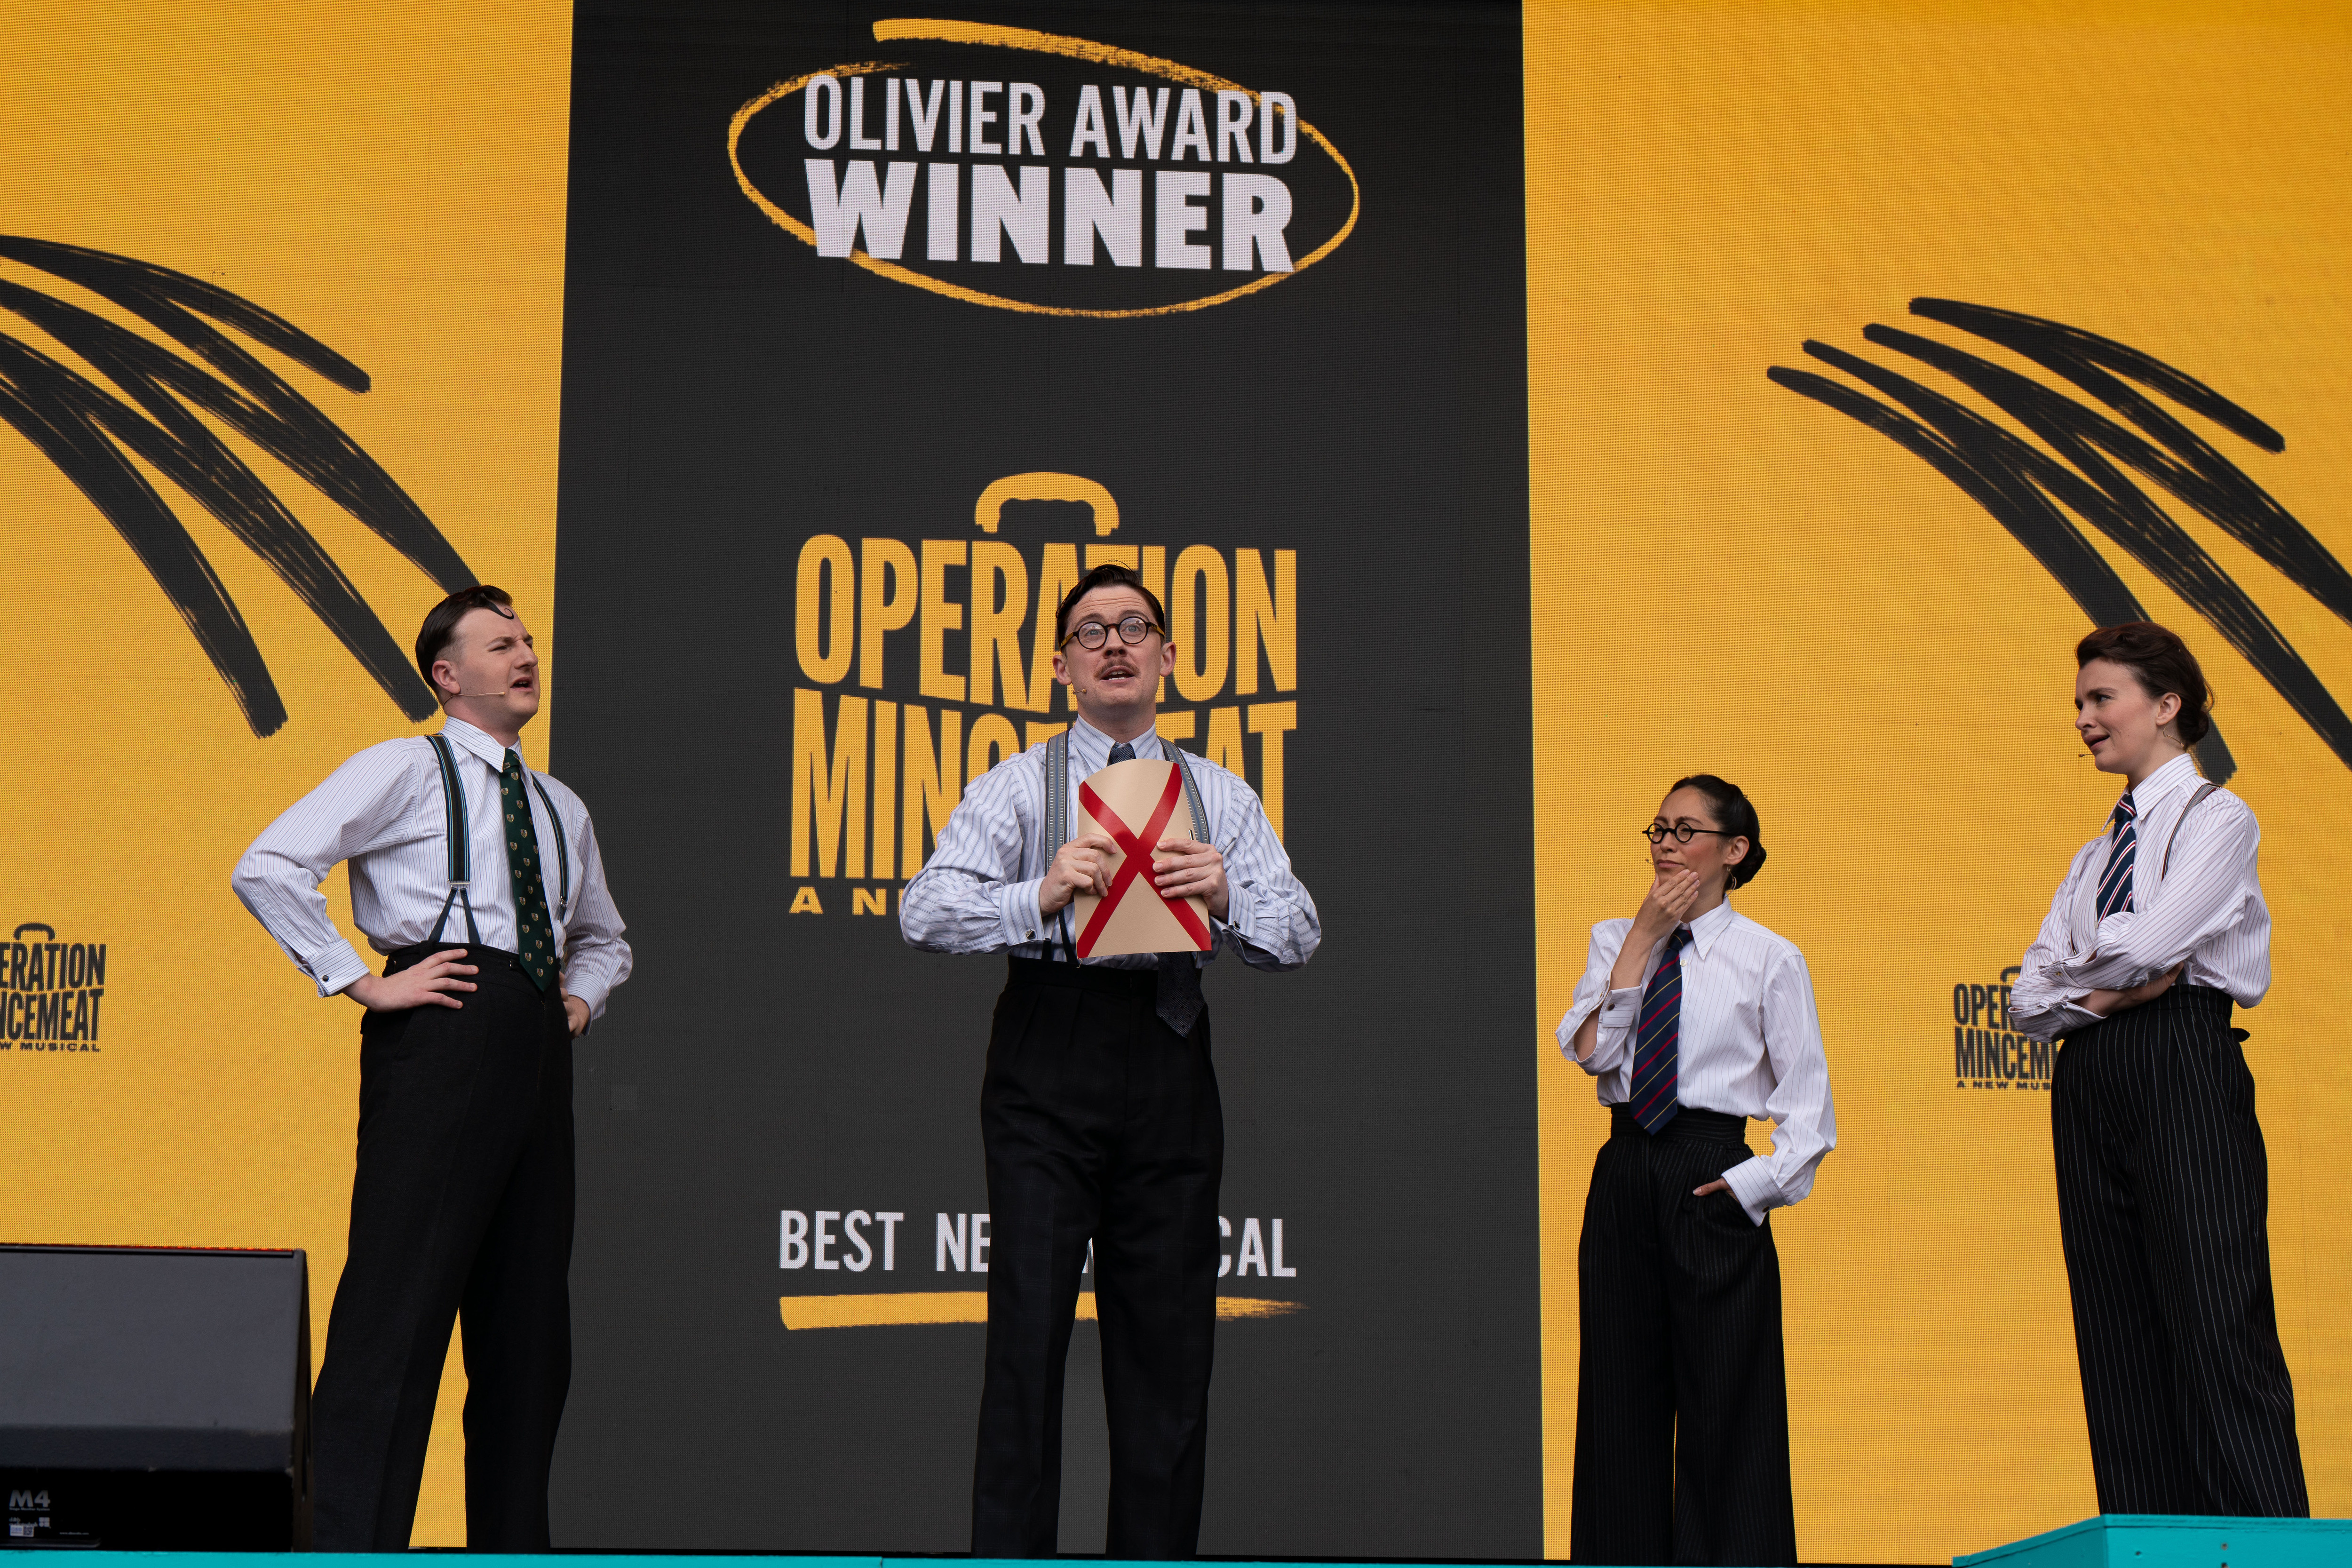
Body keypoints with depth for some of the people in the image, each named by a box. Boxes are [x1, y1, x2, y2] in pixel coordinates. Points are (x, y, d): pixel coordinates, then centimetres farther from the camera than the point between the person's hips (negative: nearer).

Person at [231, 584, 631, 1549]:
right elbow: (267, 867, -7)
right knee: (400, 1297, -12)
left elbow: (604, 939, 39)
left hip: (537, 1047, 7)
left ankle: (510, 1549, 13)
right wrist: (363, 983, -10)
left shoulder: (561, 810, 24)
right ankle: (355, 1548, -12)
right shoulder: (406, 771, 4)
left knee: (528, 1317, 7)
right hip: (440, 1036, -7)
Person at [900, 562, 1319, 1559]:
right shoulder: (1016, 786, 8)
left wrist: (1226, 896, -15)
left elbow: (1299, 936, 6)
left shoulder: (1221, 796, 15)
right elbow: (925, 914, -6)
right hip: (1048, 1062, -2)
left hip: (1169, 1064, 3)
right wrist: (1041, 897, -23)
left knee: (1168, 1328, 6)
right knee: (1029, 1326, -7)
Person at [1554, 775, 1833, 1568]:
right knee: (1622, 1397, 7)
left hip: (1711, 1180, -4)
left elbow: (1809, 1110, 1)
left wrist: (1753, 1184, -11)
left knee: (1723, 1399, -3)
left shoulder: (1769, 959, 1)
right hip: (1624, 1175, 4)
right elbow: (1590, 1050, -7)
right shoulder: (1615, 941, 11)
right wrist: (1644, 937, -6)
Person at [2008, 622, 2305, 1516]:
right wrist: (2101, 994, -6)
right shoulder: (2094, 857, 22)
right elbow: (2027, 1001, 12)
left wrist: (2078, 968, 4)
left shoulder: (2218, 819, 2)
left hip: (2184, 1072, -7)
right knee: (2119, 1339, 2)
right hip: (2088, 1084, 7)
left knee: (2215, 1327, -13)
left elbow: (2147, 944, -14)